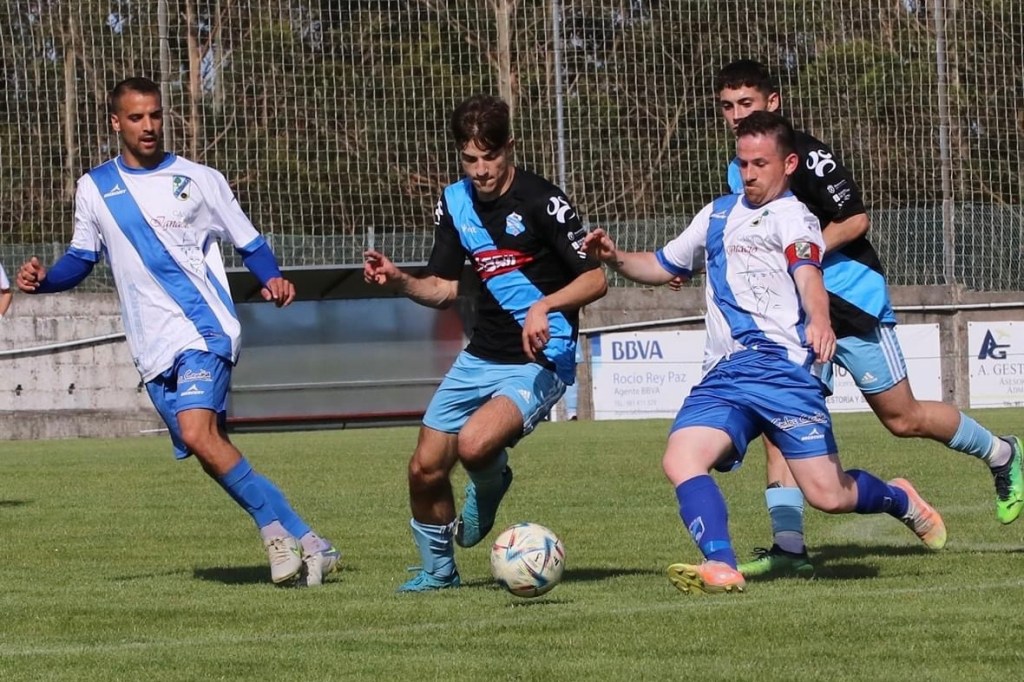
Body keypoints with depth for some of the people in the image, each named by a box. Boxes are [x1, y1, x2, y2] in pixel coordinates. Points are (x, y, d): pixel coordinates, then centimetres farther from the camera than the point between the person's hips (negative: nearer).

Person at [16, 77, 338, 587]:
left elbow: (249, 243, 8)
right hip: (153, 348, 4)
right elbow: (82, 258, 20)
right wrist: (44, 279, 0)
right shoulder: (95, 188, 11)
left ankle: (275, 529, -12)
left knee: (197, 434, -25)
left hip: (206, 331, -4)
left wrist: (272, 278, -12)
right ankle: (306, 544, 7)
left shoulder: (198, 179, 4)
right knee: (209, 450, 0)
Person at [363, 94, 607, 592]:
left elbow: (595, 279, -14)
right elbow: (445, 288, 13)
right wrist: (399, 282, -6)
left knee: (474, 445, -30)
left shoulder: (541, 202, -15)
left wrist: (544, 306, -29)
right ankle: (438, 568, 29)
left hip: (540, 359, -7)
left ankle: (490, 483, 7)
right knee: (425, 468, 4)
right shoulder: (455, 202, 5)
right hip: (480, 357, 7)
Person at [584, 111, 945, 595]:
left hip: (781, 367, -6)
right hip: (723, 375, 6)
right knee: (680, 460, -22)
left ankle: (898, 499, 25)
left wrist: (819, 320, -41)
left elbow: (807, 273, -19)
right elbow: (662, 266, 36)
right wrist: (615, 259, 14)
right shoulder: (718, 214, 24)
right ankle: (720, 567, -34)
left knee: (827, 495, -7)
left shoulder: (792, 217, 2)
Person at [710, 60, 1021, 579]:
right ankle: (789, 547, -9)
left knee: (902, 418, 2)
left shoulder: (806, 155, -15)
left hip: (850, 302, -7)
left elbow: (854, 222, -15)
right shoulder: (738, 171, 9)